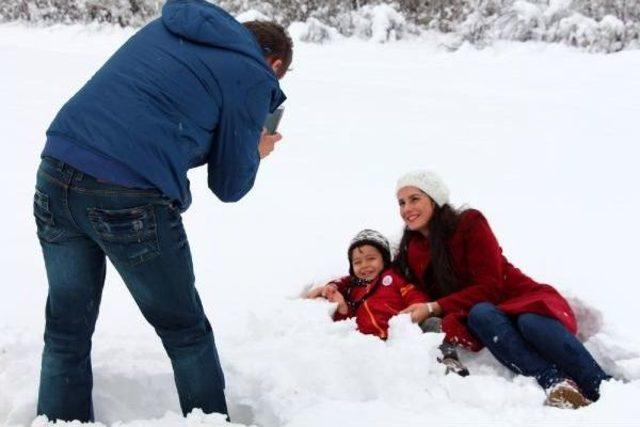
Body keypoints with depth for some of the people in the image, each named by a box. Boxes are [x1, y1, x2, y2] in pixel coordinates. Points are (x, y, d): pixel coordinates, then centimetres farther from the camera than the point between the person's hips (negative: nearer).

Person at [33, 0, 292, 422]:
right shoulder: (254, 76, 3)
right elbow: (229, 185, 6)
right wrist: (256, 152, 26)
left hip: (56, 175, 6)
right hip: (130, 203, -6)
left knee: (66, 333, 17)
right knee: (186, 333, 15)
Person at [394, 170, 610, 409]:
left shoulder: (469, 223, -2)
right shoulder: (411, 253, 11)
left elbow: (490, 286, -10)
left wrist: (434, 308, -17)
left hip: (520, 300, -2)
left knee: (531, 323, -38)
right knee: (479, 314, -34)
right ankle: (556, 383, -51)